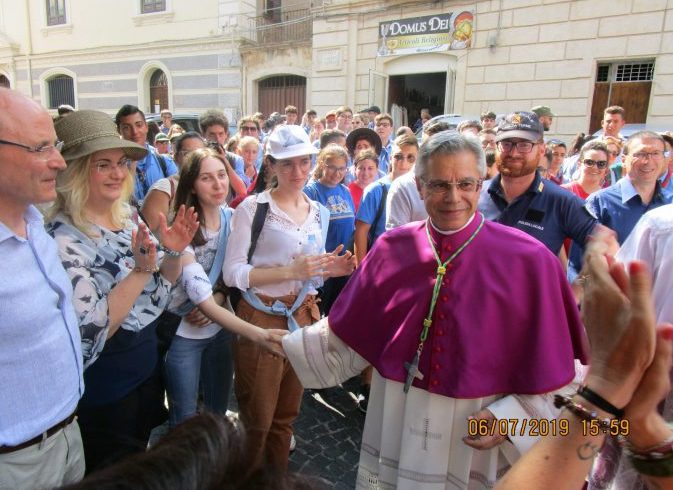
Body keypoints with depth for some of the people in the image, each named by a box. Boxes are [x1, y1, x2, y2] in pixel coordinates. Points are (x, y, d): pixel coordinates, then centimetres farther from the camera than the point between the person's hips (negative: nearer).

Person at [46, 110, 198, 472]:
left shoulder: (125, 218, -2)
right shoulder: (63, 238, -24)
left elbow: (162, 286, 7)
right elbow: (89, 334, -28)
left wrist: (173, 253, -13)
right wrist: (141, 269, -34)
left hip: (147, 372, 7)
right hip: (103, 396, -7)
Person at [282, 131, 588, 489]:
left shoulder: (528, 260, -13)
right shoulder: (393, 249, -6)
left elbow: (548, 364, -6)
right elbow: (349, 331, 3)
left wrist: (509, 417, -14)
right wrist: (285, 344, 2)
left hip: (480, 428, -1)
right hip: (396, 420, 2)